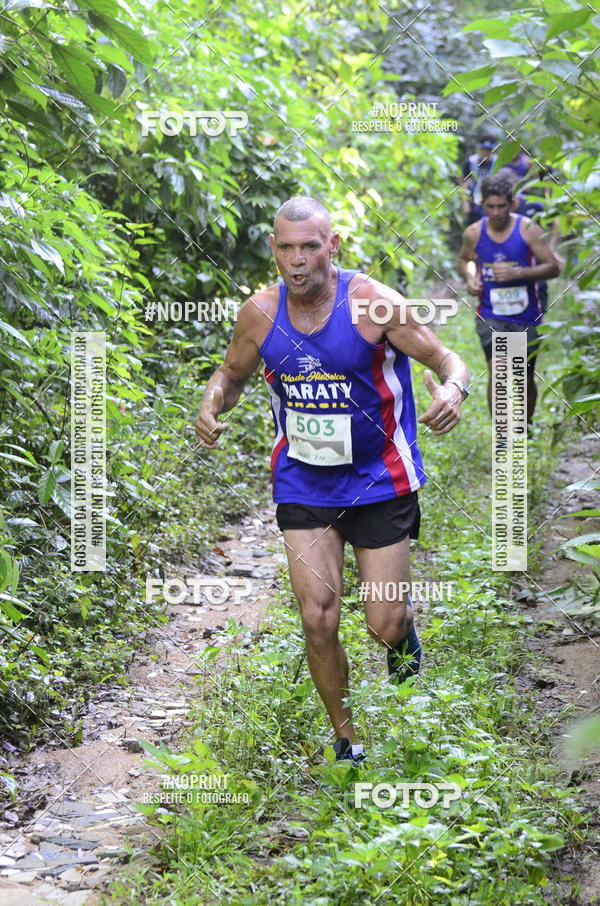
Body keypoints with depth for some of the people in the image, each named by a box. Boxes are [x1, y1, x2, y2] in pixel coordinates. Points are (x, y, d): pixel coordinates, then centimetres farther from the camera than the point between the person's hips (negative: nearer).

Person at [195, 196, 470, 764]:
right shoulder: (260, 313, -5)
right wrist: (211, 406, -9)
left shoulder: (372, 303, -15)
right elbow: (232, 372, 13)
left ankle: (404, 623, 41)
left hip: (379, 481, -2)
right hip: (302, 482, 2)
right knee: (317, 620, -6)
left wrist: (452, 391, -34)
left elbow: (449, 362, -10)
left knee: (383, 627, 1)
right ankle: (345, 737, 17)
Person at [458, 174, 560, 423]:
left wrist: (517, 273, -21)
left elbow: (553, 267, -8)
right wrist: (469, 277, -2)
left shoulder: (528, 230, -8)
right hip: (491, 316, 0)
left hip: (526, 317, 0)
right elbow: (465, 259, 20)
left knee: (525, 379, 11)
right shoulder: (473, 233, 0)